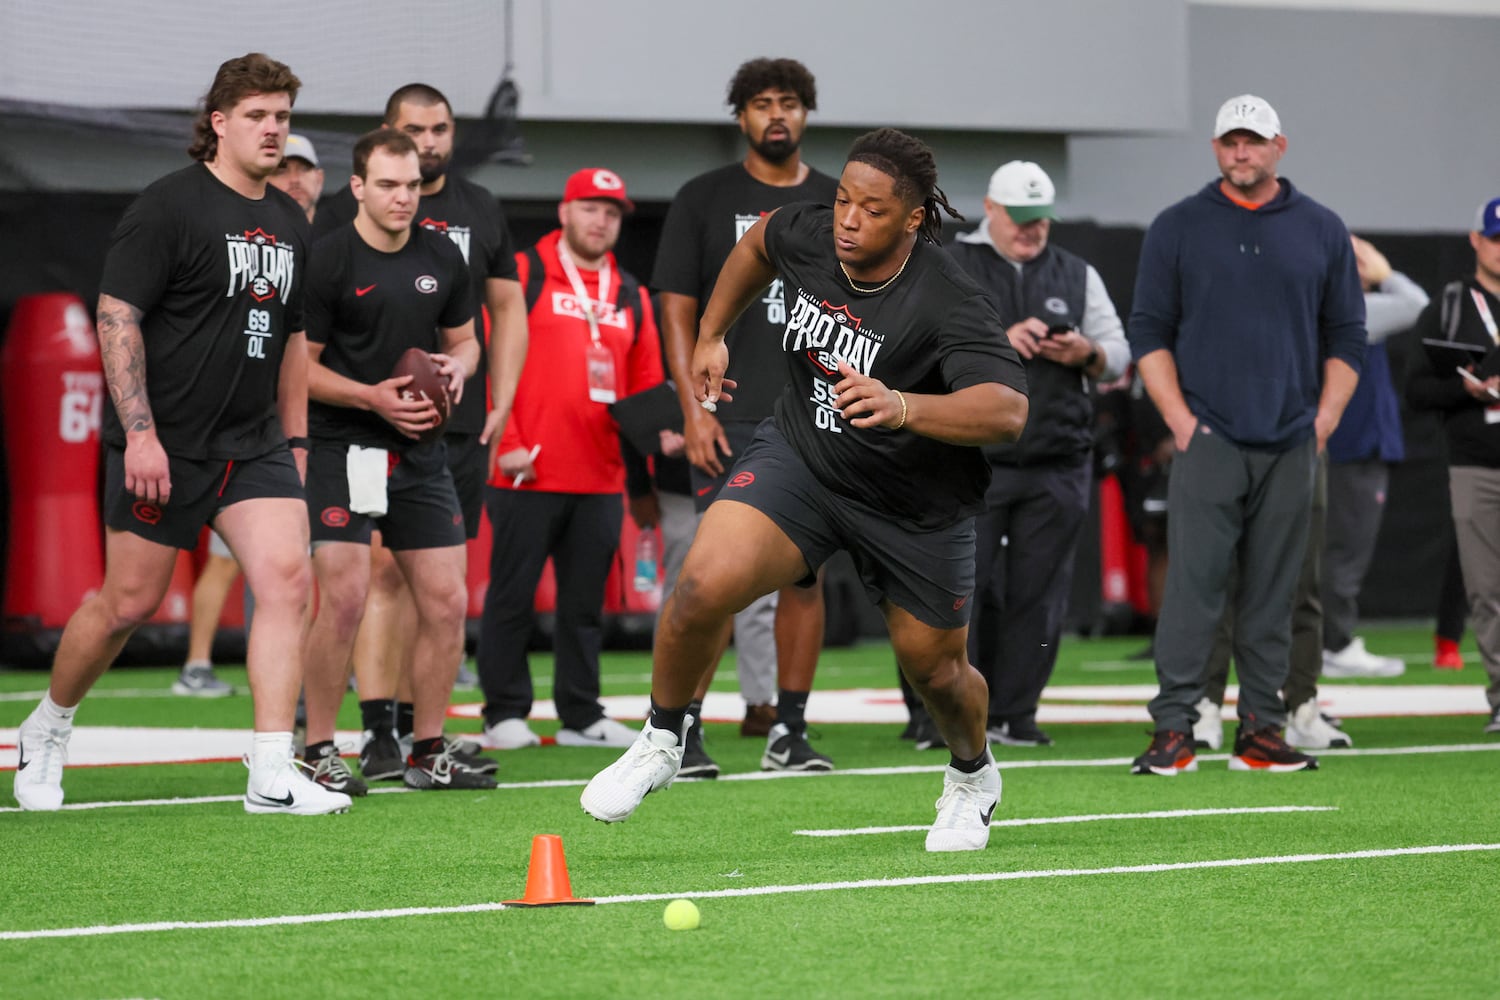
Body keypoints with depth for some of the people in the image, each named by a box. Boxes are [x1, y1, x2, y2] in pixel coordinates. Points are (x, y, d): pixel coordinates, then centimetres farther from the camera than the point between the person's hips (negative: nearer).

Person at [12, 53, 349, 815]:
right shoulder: (168, 206, -10)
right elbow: (116, 317, -14)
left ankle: (272, 776, -12)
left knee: (288, 579, -12)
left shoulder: (290, 224, 12)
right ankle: (47, 729, 28)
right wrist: (139, 433, -20)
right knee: (129, 602, 2)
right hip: (163, 447, -6)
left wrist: (294, 441, 18)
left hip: (253, 445, 6)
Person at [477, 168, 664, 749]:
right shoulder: (520, 276, 0)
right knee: (512, 596, 0)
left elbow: (646, 386, 19)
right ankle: (505, 714, 6)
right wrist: (506, 443, -11)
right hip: (527, 476, -5)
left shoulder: (631, 297, 16)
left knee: (585, 602, 8)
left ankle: (581, 716, 14)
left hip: (600, 479, 5)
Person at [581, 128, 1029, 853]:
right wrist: (710, 335, 17)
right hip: (800, 458, 3)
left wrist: (902, 406, -55)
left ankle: (973, 776, 48)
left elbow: (1007, 411, -41)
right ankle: (661, 743, 1)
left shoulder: (946, 302, -28)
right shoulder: (806, 237, -12)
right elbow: (757, 244, 14)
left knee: (934, 670, 12)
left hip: (916, 507, -3)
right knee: (706, 582, -23)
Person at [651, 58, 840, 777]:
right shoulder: (704, 200, 5)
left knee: (804, 574, 2)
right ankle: (684, 728, -5)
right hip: (730, 421, -2)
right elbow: (677, 312, 2)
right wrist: (693, 409, -7)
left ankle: (789, 730, 9)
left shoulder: (838, 205, 11)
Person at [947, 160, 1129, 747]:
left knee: (1038, 591, 1)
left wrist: (1087, 355, -5)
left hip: (1058, 465, 3)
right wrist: (997, 342, -17)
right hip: (973, 457, -3)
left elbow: (1118, 357, 18)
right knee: (967, 588, -6)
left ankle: (1013, 714, 8)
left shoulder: (1078, 276, 17)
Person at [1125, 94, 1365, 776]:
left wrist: (1324, 420, 2)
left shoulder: (1321, 231, 11)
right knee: (1193, 585, -9)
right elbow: (1150, 333, 5)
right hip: (1208, 439, -2)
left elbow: (1346, 336, 13)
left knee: (1273, 593, 3)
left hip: (1291, 447, 2)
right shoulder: (1178, 228, 7)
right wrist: (1180, 420, -5)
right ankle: (1173, 728, -9)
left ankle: (1260, 730, 7)